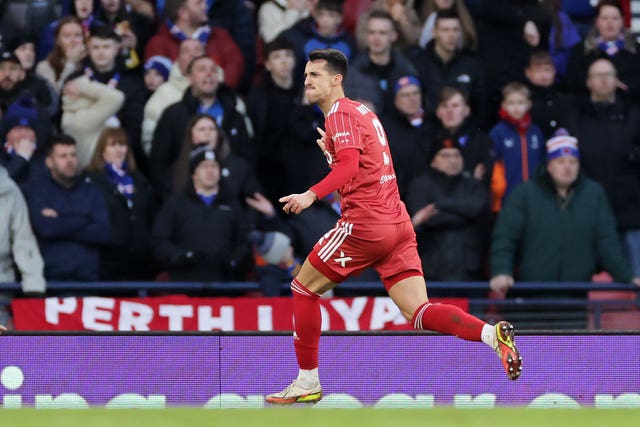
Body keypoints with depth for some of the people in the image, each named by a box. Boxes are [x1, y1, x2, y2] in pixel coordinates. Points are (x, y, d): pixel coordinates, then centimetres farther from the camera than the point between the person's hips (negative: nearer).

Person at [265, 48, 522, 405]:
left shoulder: (340, 112, -6)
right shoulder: (364, 112, 21)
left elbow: (349, 166, -23)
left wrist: (311, 195, -33)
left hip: (365, 222, -8)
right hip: (399, 224, 8)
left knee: (304, 289, 8)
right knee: (418, 312, -1)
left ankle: (308, 382, 11)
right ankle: (493, 333, -22)